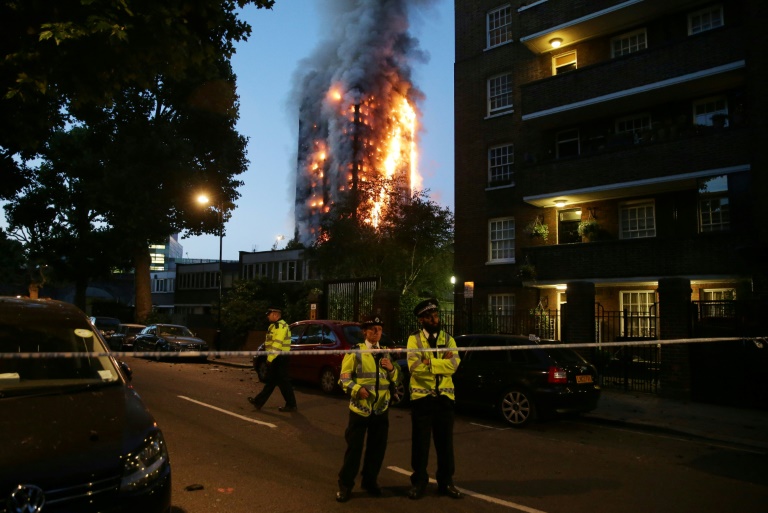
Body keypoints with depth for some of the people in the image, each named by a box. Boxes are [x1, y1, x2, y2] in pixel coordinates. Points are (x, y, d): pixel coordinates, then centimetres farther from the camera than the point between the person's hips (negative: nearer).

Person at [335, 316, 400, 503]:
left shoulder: (386, 353, 12)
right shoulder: (355, 352, -3)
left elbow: (397, 378, 14)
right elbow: (344, 378, -7)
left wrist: (392, 368, -7)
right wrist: (357, 389, -24)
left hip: (381, 408, 4)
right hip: (360, 407, -4)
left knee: (377, 447, 10)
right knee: (354, 447, -1)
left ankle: (370, 481, 27)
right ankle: (345, 485, 12)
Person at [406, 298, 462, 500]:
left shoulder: (448, 339, 7)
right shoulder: (414, 339, -2)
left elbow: (453, 365, -10)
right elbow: (415, 366, -17)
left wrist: (428, 363, -17)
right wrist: (440, 362, -16)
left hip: (444, 397, 3)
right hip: (421, 397, -2)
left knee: (445, 442, 10)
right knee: (420, 442, 6)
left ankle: (446, 482, 25)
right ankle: (419, 482, 21)